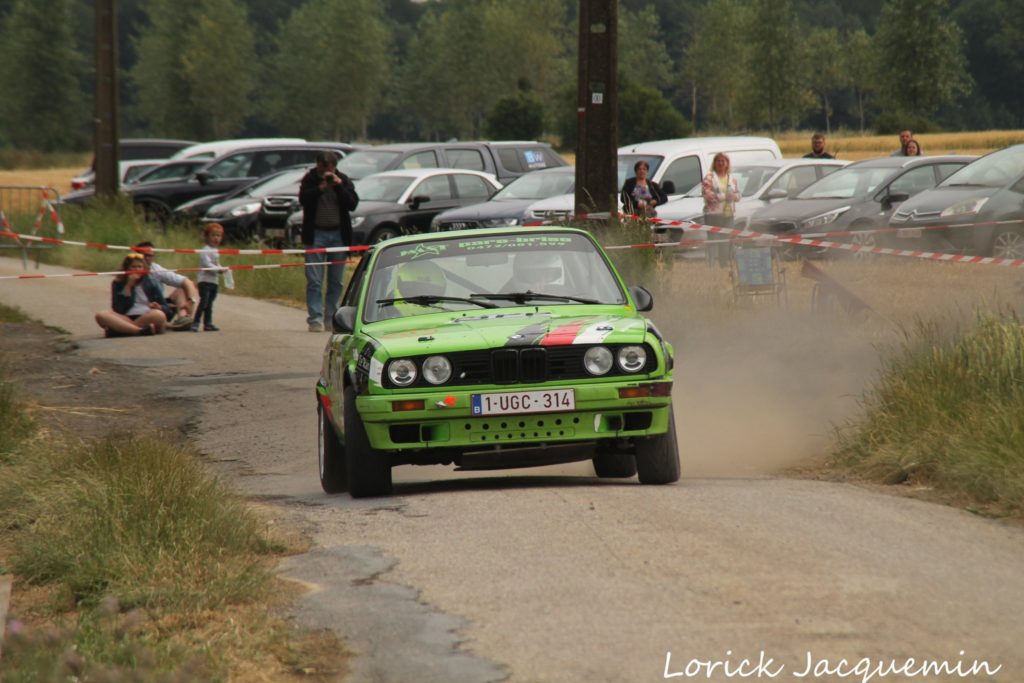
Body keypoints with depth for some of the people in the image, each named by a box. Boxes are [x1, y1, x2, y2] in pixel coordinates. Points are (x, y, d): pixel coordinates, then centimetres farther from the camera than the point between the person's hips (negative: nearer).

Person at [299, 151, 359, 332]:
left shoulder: (344, 180, 6)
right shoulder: (310, 179, 2)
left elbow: (353, 204, -6)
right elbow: (303, 199, -13)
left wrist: (339, 186, -14)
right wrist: (321, 187, -20)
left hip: (338, 234, 2)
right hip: (316, 234, -2)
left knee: (336, 281, 6)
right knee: (314, 280, -7)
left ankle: (332, 319, 13)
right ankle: (315, 319, -8)